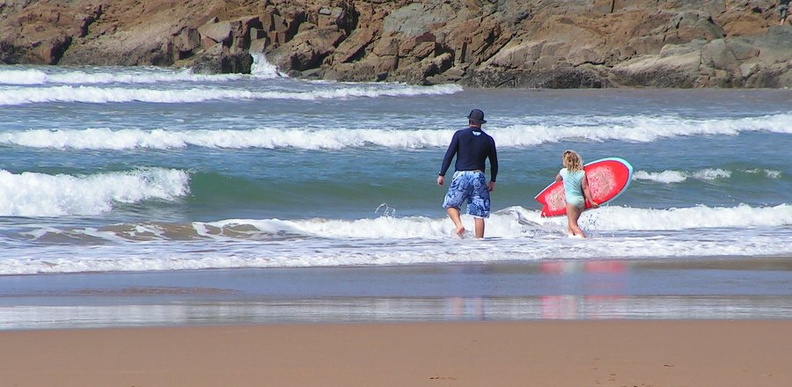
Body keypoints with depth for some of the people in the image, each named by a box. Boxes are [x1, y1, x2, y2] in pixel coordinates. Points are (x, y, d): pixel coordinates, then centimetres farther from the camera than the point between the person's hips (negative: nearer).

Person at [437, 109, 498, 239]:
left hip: (461, 175, -2)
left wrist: (441, 174, 3)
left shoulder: (460, 134, 0)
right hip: (479, 177, 2)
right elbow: (494, 162, 12)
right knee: (479, 214, 4)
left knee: (450, 204, 14)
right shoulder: (488, 140, 7)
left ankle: (459, 225, -10)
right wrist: (492, 181, 24)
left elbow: (449, 155, -3)